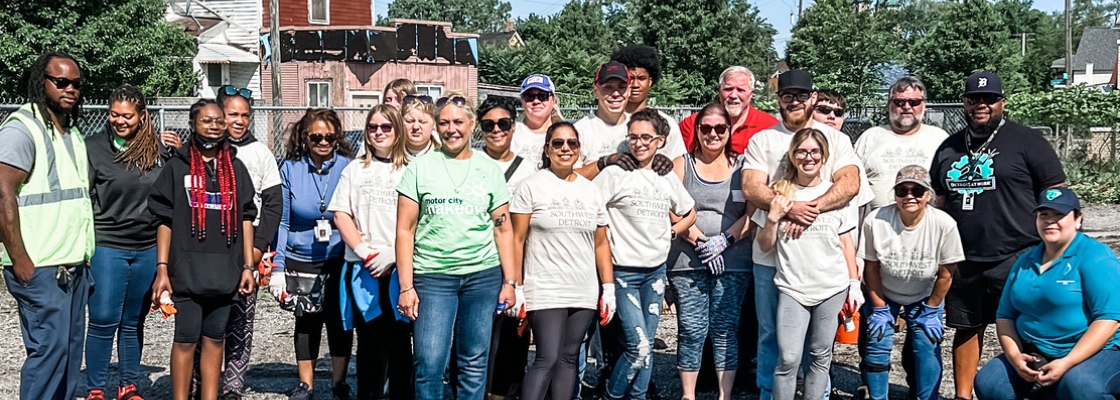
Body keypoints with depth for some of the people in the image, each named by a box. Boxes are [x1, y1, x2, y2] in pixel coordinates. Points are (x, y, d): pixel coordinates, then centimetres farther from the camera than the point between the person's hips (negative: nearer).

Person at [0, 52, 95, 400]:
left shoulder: (73, 132, 17)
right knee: (49, 347, -7)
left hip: (74, 264, 8)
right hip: (40, 268, -8)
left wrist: (85, 255, 15)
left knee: (71, 348, 10)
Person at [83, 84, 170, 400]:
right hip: (107, 247, -3)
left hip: (148, 250, 3)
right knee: (103, 322, -1)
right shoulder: (95, 148, -3)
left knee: (133, 323, 12)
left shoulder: (158, 150, 5)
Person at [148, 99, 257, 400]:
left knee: (215, 339, 9)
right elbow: (165, 220, 1)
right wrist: (162, 269, -5)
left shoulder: (236, 167, 10)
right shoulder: (177, 167, 2)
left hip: (225, 271, 2)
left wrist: (247, 266, 5)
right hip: (187, 270, -2)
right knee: (186, 340, 2)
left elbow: (245, 219, 10)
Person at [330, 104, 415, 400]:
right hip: (363, 270, 2)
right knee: (370, 341, 6)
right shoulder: (354, 170, 14)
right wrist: (363, 250, -6)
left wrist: (393, 254, -12)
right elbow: (341, 214, 7)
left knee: (399, 340, 0)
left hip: (400, 268, -2)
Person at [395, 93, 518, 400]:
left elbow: (503, 229, 8)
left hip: (483, 275, 2)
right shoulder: (420, 167, 2)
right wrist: (406, 286, -6)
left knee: (474, 362, 7)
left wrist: (509, 281, 2)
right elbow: (405, 230, 1)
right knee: (429, 363, -4)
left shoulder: (489, 169, 7)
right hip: (432, 276, -1)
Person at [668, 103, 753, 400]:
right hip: (688, 261, 0)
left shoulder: (742, 166, 9)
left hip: (733, 262, 0)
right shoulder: (682, 165, 8)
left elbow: (753, 213, 1)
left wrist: (724, 240, -11)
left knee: (725, 329, 2)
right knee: (691, 331, 0)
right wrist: (701, 242, -12)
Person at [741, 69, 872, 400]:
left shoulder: (835, 139, 6)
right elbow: (751, 187, -7)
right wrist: (789, 208, -24)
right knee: (771, 333, 9)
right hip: (771, 253, 0)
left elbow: (850, 184, -9)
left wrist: (812, 209, -23)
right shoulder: (762, 140, 6)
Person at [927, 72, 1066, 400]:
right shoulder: (949, 148, 13)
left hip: (1016, 259, -4)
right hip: (963, 262, 5)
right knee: (966, 329, 11)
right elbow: (938, 202, 20)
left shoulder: (1026, 142, -2)